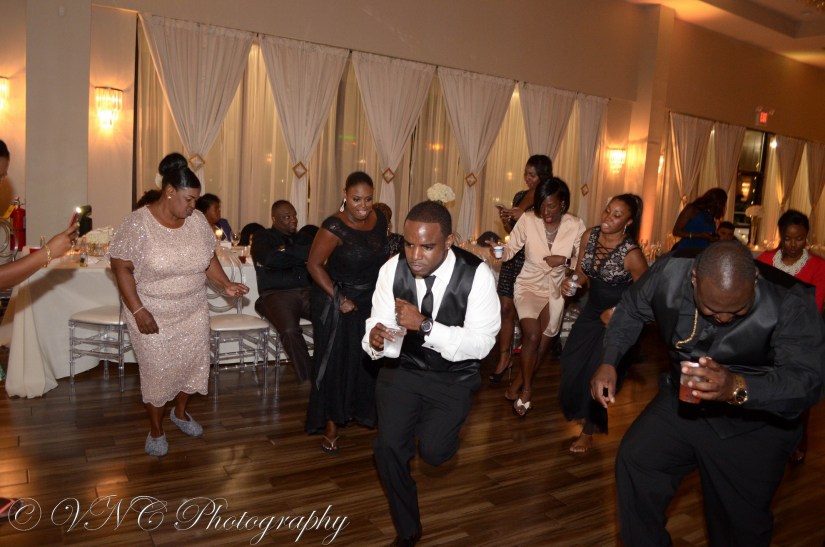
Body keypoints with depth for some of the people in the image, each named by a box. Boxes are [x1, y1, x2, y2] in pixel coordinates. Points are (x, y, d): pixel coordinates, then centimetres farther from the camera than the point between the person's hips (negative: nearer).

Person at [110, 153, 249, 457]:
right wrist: (138, 310, -20)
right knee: (158, 370, 6)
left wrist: (225, 284, -8)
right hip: (153, 315, -4)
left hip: (193, 312, 5)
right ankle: (156, 429, 28)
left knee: (193, 363, 14)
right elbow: (121, 267, -15)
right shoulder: (139, 224, -17)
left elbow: (208, 258, 7)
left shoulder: (197, 221, -3)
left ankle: (180, 412, 41)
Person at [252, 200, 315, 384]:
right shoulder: (262, 237, 13)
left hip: (307, 292, 4)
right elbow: (270, 259, -9)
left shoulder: (304, 239, 25)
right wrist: (302, 257, 1)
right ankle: (310, 378, -21)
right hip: (277, 294, -3)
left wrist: (286, 251, -2)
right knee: (290, 330, -35)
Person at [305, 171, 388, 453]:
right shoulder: (335, 227, -21)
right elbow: (314, 264, -18)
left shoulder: (379, 219, -3)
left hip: (371, 301, 6)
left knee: (367, 360, 13)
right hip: (337, 303, -5)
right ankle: (330, 424, 18)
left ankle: (360, 411, 36)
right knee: (334, 361, 4)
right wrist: (339, 299, -21)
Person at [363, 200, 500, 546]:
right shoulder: (392, 269, -14)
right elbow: (379, 322, -8)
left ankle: (436, 433, 29)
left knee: (433, 452, -13)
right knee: (388, 447, -9)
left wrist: (425, 326, -37)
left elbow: (480, 344, -24)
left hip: (454, 376, -2)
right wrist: (375, 338, -34)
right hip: (402, 369, 2)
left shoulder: (476, 274, -22)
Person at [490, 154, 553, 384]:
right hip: (513, 256, 6)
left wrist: (524, 216, -21)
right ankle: (504, 358, 10)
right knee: (506, 308, 2)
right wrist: (505, 220, -2)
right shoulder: (519, 196, 11)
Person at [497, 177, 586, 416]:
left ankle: (516, 385, 29)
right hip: (529, 286, -2)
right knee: (532, 336, -20)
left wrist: (564, 260, -21)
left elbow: (580, 260, -2)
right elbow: (510, 250, -12)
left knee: (543, 345, 5)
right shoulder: (528, 220, -15)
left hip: (556, 290, 2)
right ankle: (526, 389, 4)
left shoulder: (576, 225, -11)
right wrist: (496, 250, -33)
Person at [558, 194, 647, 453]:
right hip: (592, 309, 5)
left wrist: (616, 312, -20)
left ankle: (590, 430, 26)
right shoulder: (589, 236, -9)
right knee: (571, 363, 10)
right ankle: (577, 408, 42)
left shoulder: (632, 254, -25)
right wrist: (573, 282, -17)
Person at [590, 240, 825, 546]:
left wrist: (738, 387, -50)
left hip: (754, 421, -2)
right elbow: (631, 310, 1)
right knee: (634, 461, -16)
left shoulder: (790, 301, -25)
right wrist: (608, 362, -11)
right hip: (682, 401, 3)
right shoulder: (670, 271, -18)